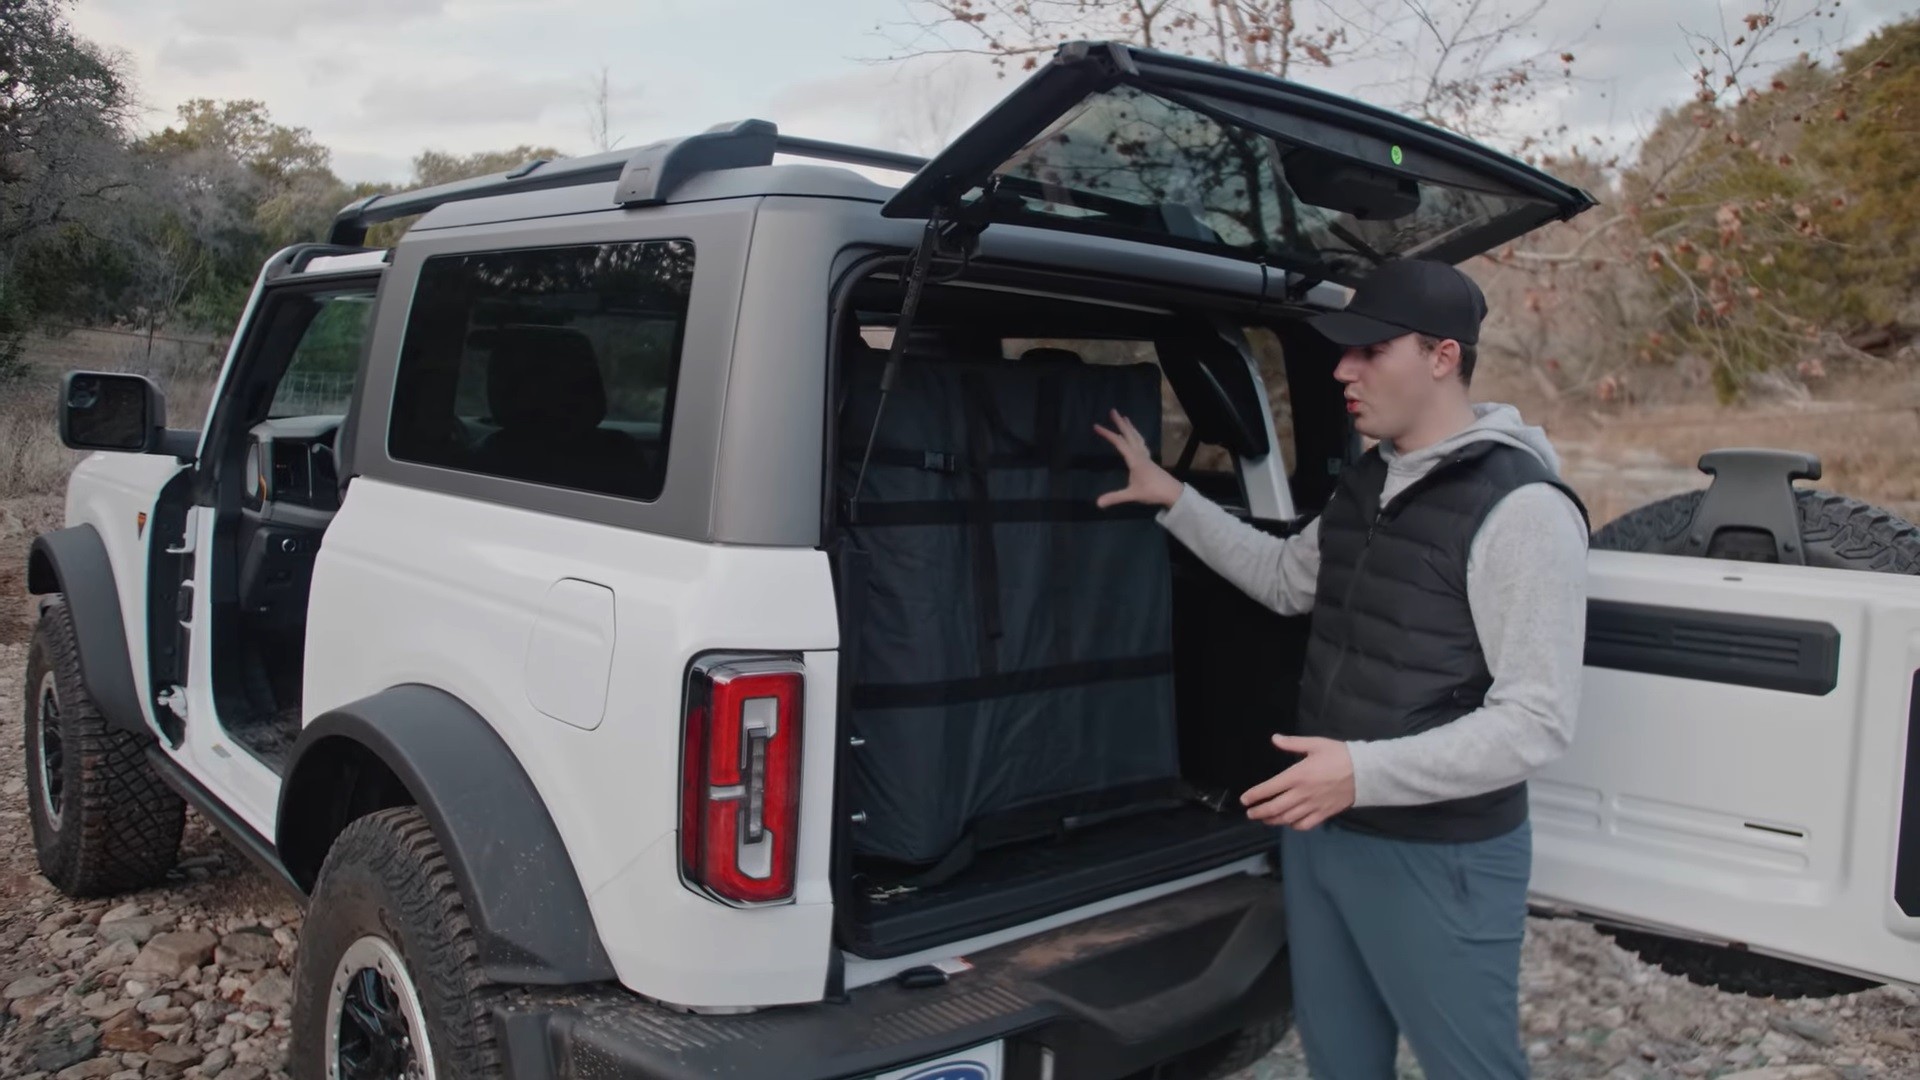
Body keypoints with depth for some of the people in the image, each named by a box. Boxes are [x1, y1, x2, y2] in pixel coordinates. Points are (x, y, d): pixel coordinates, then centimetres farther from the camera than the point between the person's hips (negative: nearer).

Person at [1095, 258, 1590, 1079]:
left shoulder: (1521, 506, -19)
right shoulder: (1367, 482, 8)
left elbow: (1537, 721, -22)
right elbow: (1284, 579, 24)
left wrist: (1366, 772, -30)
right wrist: (1171, 498, 20)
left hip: (1438, 858, -8)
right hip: (1320, 832, 8)